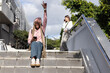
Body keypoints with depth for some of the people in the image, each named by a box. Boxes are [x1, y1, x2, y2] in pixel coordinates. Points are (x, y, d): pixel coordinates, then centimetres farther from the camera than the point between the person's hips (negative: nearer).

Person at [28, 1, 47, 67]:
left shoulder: (42, 28, 17)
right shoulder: (31, 30, 21)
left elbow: (45, 20, 2)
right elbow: (29, 41, 16)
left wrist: (45, 9, -9)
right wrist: (31, 40, -10)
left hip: (40, 44, 0)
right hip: (33, 44, 1)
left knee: (38, 43, -37)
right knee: (34, 43, -37)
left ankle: (38, 60, -58)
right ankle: (33, 59, -61)